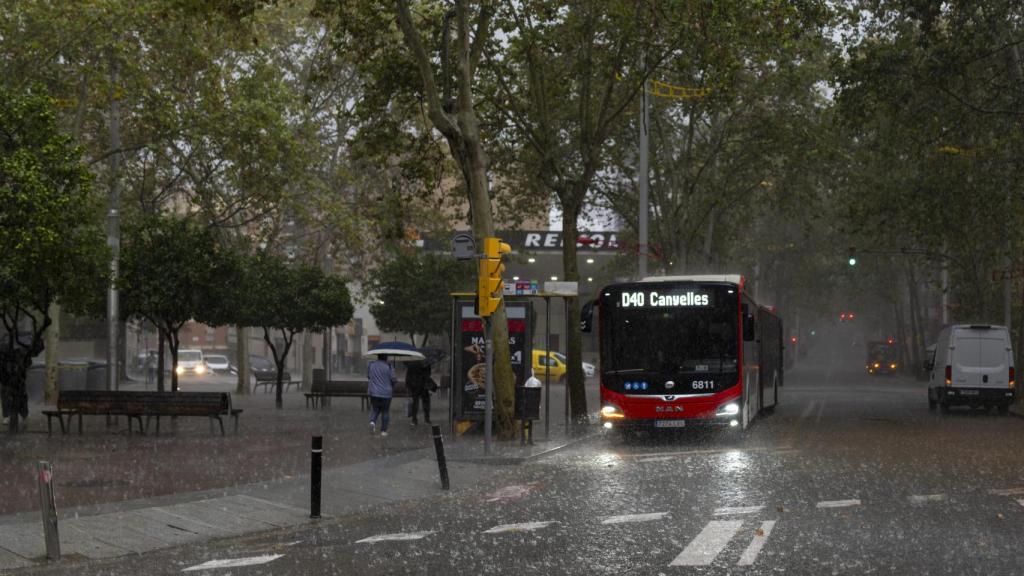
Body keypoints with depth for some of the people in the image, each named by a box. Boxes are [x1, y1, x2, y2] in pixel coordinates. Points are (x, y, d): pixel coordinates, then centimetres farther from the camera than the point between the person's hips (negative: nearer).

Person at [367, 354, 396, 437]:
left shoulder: (371, 365, 1)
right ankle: (383, 430, 10)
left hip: (374, 393, 3)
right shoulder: (389, 367, -11)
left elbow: (368, 376, 13)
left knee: (374, 409, 16)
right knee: (385, 412, 9)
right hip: (386, 393, -3)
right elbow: (394, 379, -9)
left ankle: (372, 421, -13)